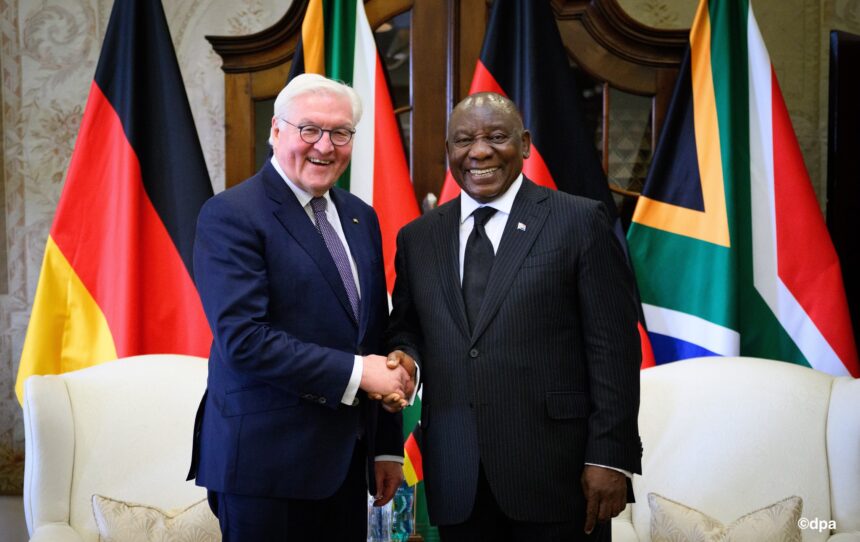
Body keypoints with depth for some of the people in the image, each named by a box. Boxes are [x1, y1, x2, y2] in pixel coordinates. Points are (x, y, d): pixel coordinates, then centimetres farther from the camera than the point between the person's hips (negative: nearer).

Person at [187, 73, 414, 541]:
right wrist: (354, 372, -18)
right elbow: (242, 338, -19)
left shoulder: (360, 218, 12)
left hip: (345, 461, 7)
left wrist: (388, 445, 14)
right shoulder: (230, 215, -9)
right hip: (266, 461, -6)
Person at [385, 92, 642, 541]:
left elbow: (613, 348, -5)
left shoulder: (580, 221, -2)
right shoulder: (417, 238, 10)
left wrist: (610, 457, -9)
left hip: (556, 472, -3)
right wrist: (405, 355, -5)